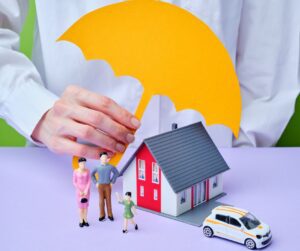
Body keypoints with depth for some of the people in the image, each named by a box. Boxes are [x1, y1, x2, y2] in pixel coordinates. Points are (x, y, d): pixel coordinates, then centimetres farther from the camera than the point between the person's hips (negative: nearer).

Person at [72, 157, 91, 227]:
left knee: (86, 205, 8)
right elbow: (74, 182, -8)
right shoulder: (75, 171, -11)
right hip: (79, 190, -2)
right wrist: (80, 191, -14)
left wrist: (86, 190, -14)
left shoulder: (87, 170, -5)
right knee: (80, 206, 2)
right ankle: (81, 221, 17)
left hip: (86, 189, 2)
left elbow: (89, 181, -4)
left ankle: (85, 220, 22)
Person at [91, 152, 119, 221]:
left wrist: (112, 182, 3)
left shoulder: (110, 166, -6)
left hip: (108, 186, 0)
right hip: (100, 186, 0)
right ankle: (102, 215, 15)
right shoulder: (98, 167, -4)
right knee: (101, 200, 3)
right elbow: (92, 174, 11)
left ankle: (110, 215, 18)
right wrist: (96, 183, 3)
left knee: (108, 200, 5)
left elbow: (116, 173, 8)